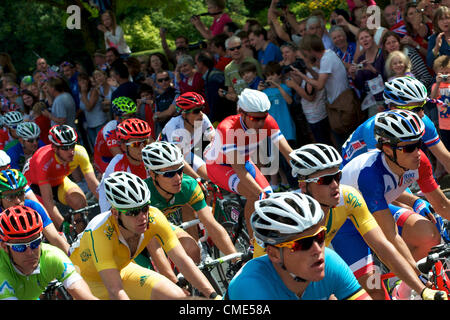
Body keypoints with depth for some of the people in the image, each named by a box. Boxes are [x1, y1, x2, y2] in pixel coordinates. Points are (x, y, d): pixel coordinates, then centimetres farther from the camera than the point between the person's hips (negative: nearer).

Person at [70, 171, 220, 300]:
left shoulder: (153, 218, -27)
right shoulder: (99, 232, -39)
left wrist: (213, 296, -30)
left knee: (177, 296, -16)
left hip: (122, 269, 4)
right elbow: (115, 291, -42)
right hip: (87, 278, -4)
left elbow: (183, 260, -23)